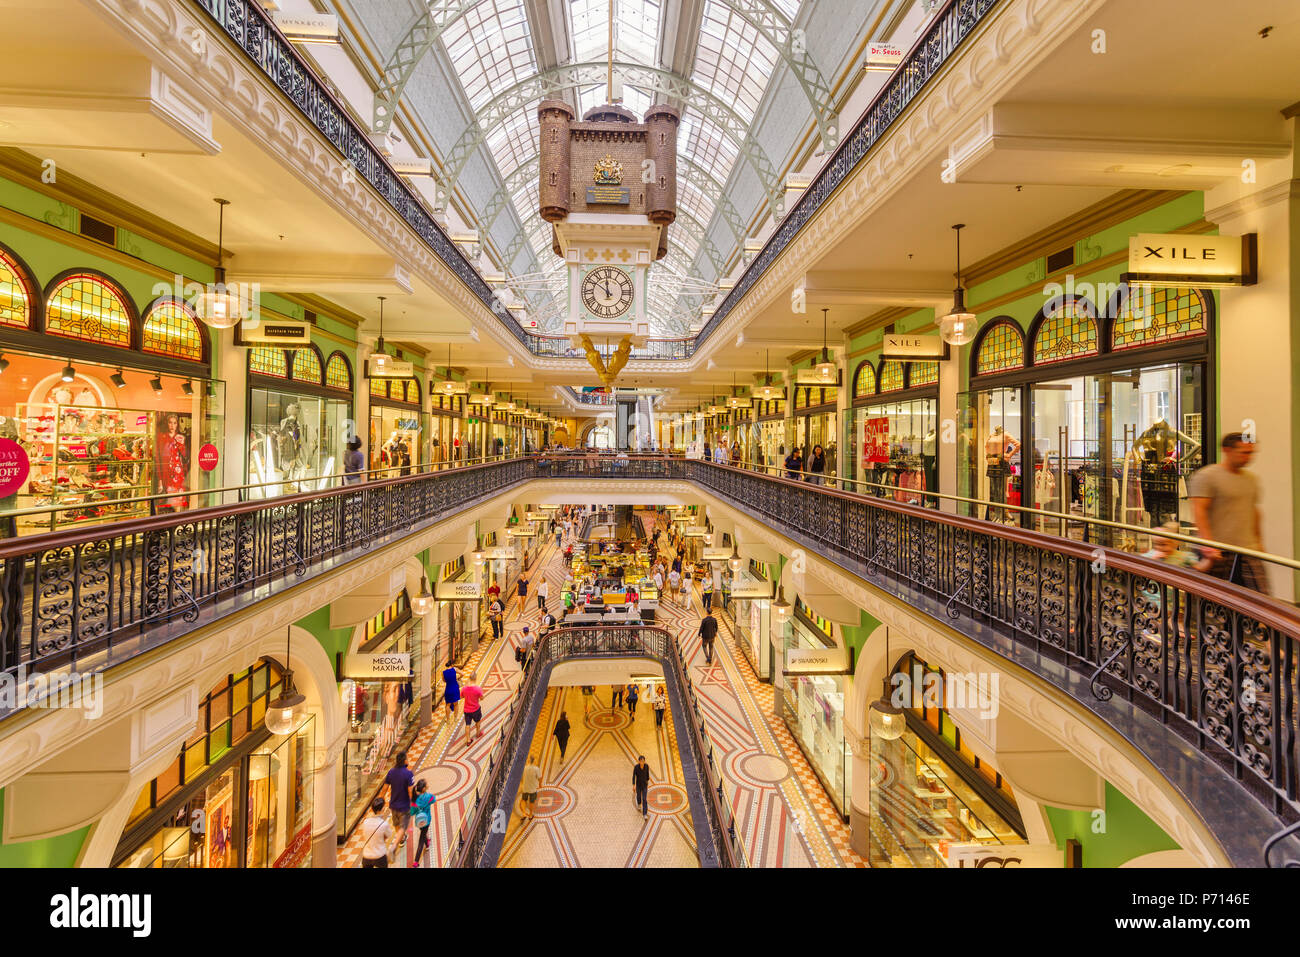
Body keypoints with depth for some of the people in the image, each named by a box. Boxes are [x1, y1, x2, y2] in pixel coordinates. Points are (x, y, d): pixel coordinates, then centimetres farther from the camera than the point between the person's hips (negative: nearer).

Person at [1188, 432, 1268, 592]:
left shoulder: (1252, 479, 16)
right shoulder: (1206, 476, -9)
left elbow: (1254, 511, 26)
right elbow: (1198, 510, -16)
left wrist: (1258, 541, 26)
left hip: (1249, 550, 7)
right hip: (1219, 553, -6)